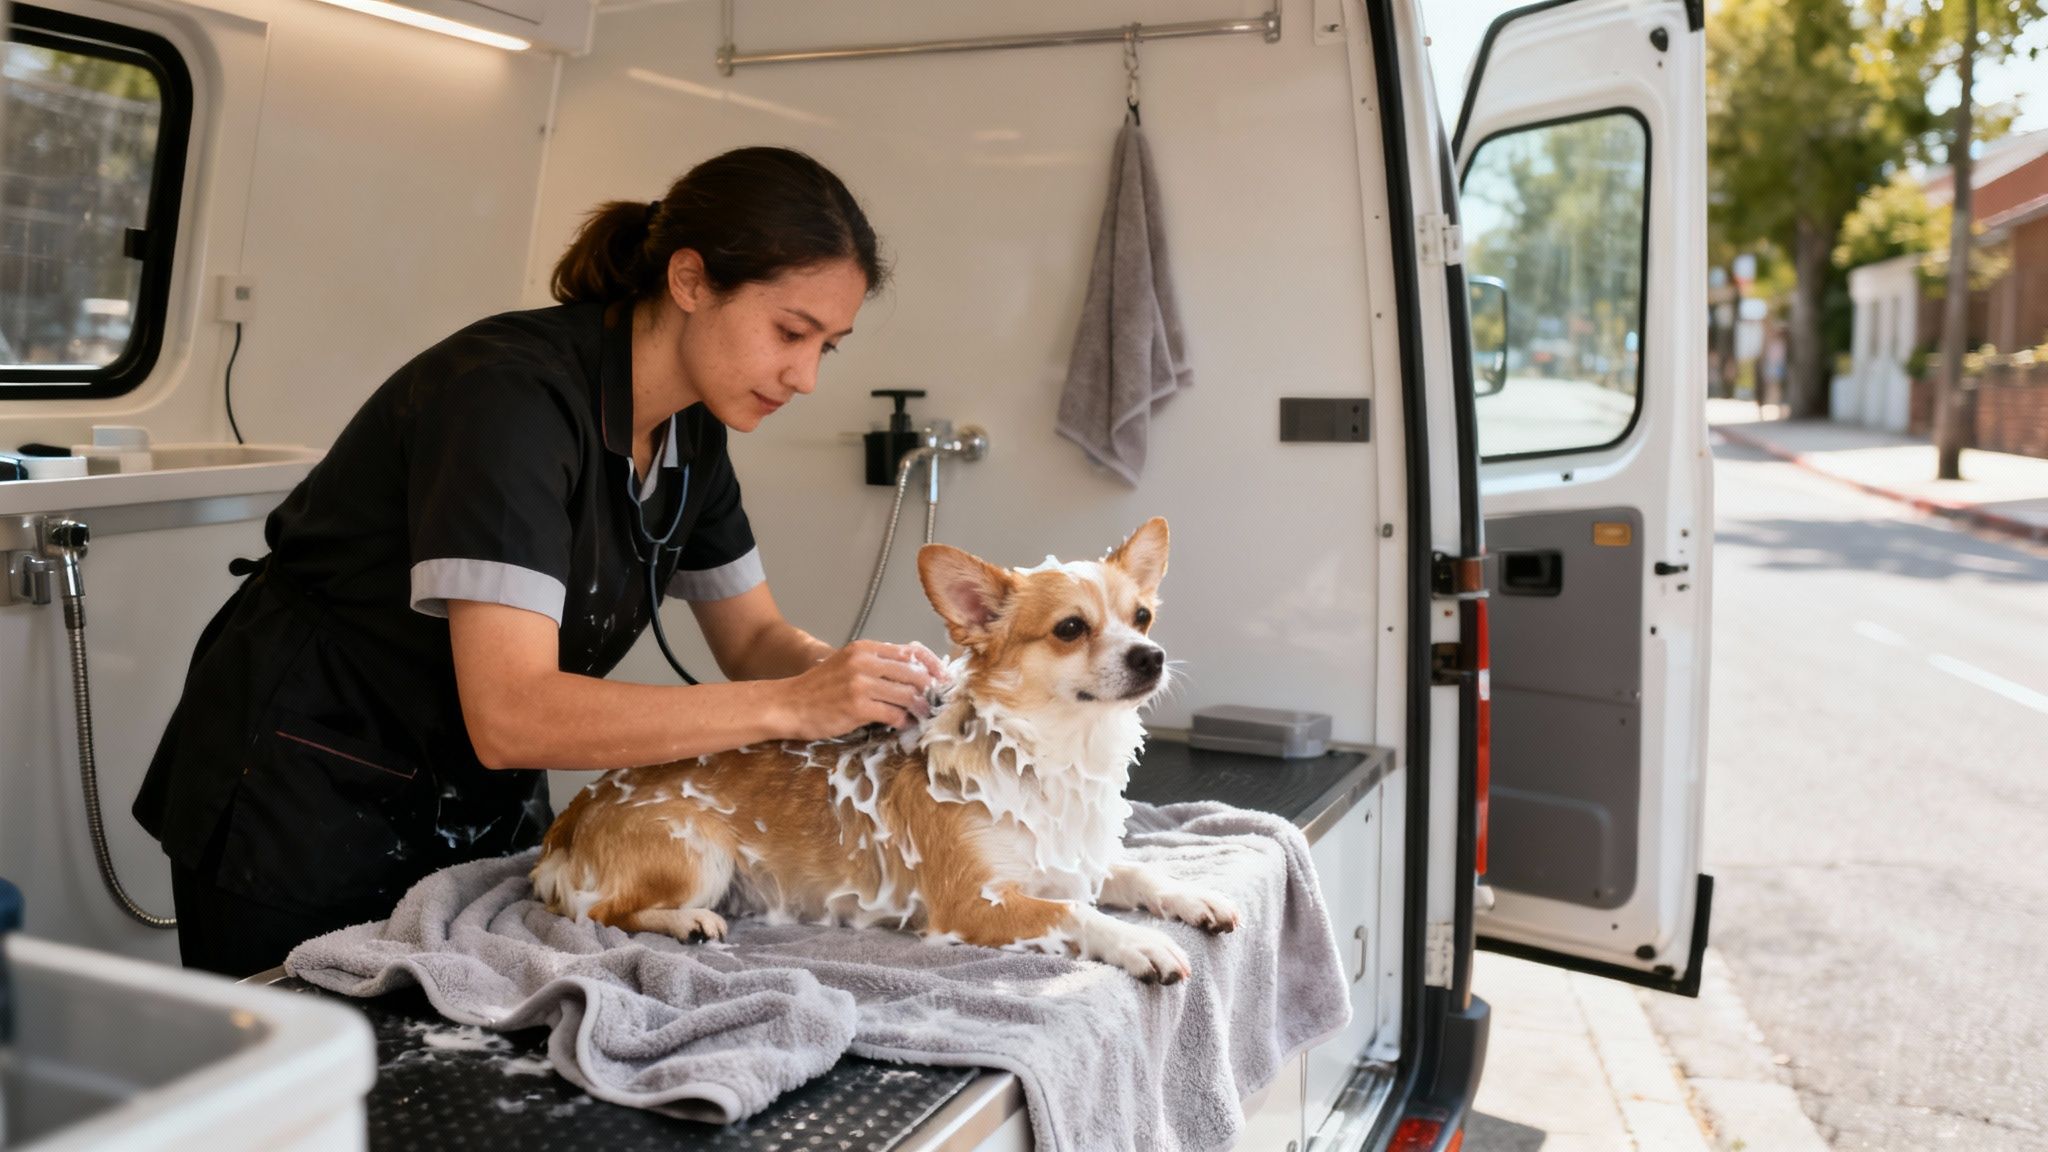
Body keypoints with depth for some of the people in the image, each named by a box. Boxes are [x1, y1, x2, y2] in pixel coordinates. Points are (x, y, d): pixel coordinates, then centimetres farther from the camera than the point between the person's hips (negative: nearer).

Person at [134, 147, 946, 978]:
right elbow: (510, 713, -36)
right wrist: (791, 706, -36)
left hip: (480, 806, 7)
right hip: (308, 805, -7)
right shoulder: (516, 394, -28)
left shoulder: (690, 430, -3)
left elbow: (754, 639, 5)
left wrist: (863, 674, -16)